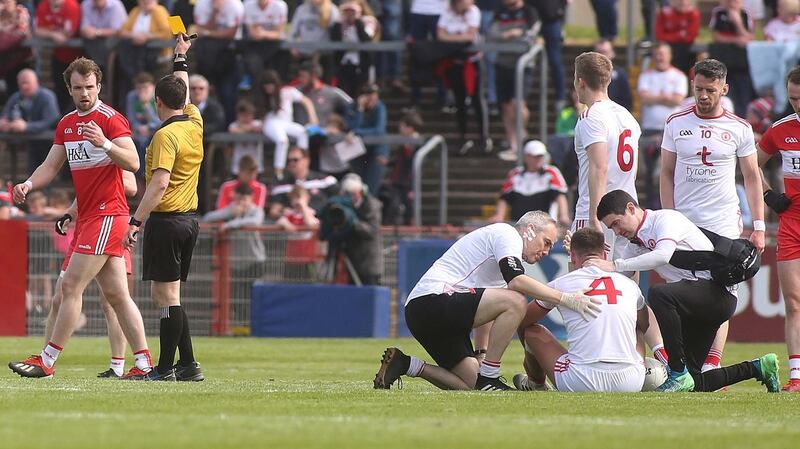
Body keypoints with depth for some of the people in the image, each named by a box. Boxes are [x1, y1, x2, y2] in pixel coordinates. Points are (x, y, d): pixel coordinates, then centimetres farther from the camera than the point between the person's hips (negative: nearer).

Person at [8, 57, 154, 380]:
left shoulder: (111, 119, -9)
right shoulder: (66, 124, 16)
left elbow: (133, 163, -18)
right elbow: (51, 166, 15)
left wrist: (104, 143, -33)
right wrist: (29, 184, -4)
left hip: (107, 214, -8)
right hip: (87, 216, 8)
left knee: (71, 286, -10)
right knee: (115, 293, 7)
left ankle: (47, 361, -8)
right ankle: (144, 362, 8)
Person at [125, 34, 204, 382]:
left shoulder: (166, 135, -15)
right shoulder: (195, 124, 8)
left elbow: (160, 183, -23)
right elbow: (183, 91, 29)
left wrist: (136, 221, -24)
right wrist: (180, 58, 43)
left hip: (166, 220, -8)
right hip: (190, 219, 9)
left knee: (166, 295, -7)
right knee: (168, 294, 13)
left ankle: (166, 368, -7)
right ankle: (188, 365, 11)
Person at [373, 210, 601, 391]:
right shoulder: (507, 234, -2)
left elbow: (481, 308, 33)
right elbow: (515, 280, -21)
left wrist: (482, 353, 31)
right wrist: (565, 298, -24)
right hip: (432, 299, -11)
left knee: (471, 385, 5)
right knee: (514, 301, -23)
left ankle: (404, 364, 8)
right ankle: (488, 378, -18)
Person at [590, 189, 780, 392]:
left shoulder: (665, 219, -10)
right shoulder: (637, 241, 16)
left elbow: (662, 255, -30)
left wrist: (615, 266, -31)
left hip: (717, 291, -10)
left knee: (658, 294, -36)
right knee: (693, 385, 4)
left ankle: (679, 373, -29)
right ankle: (757, 368, 21)